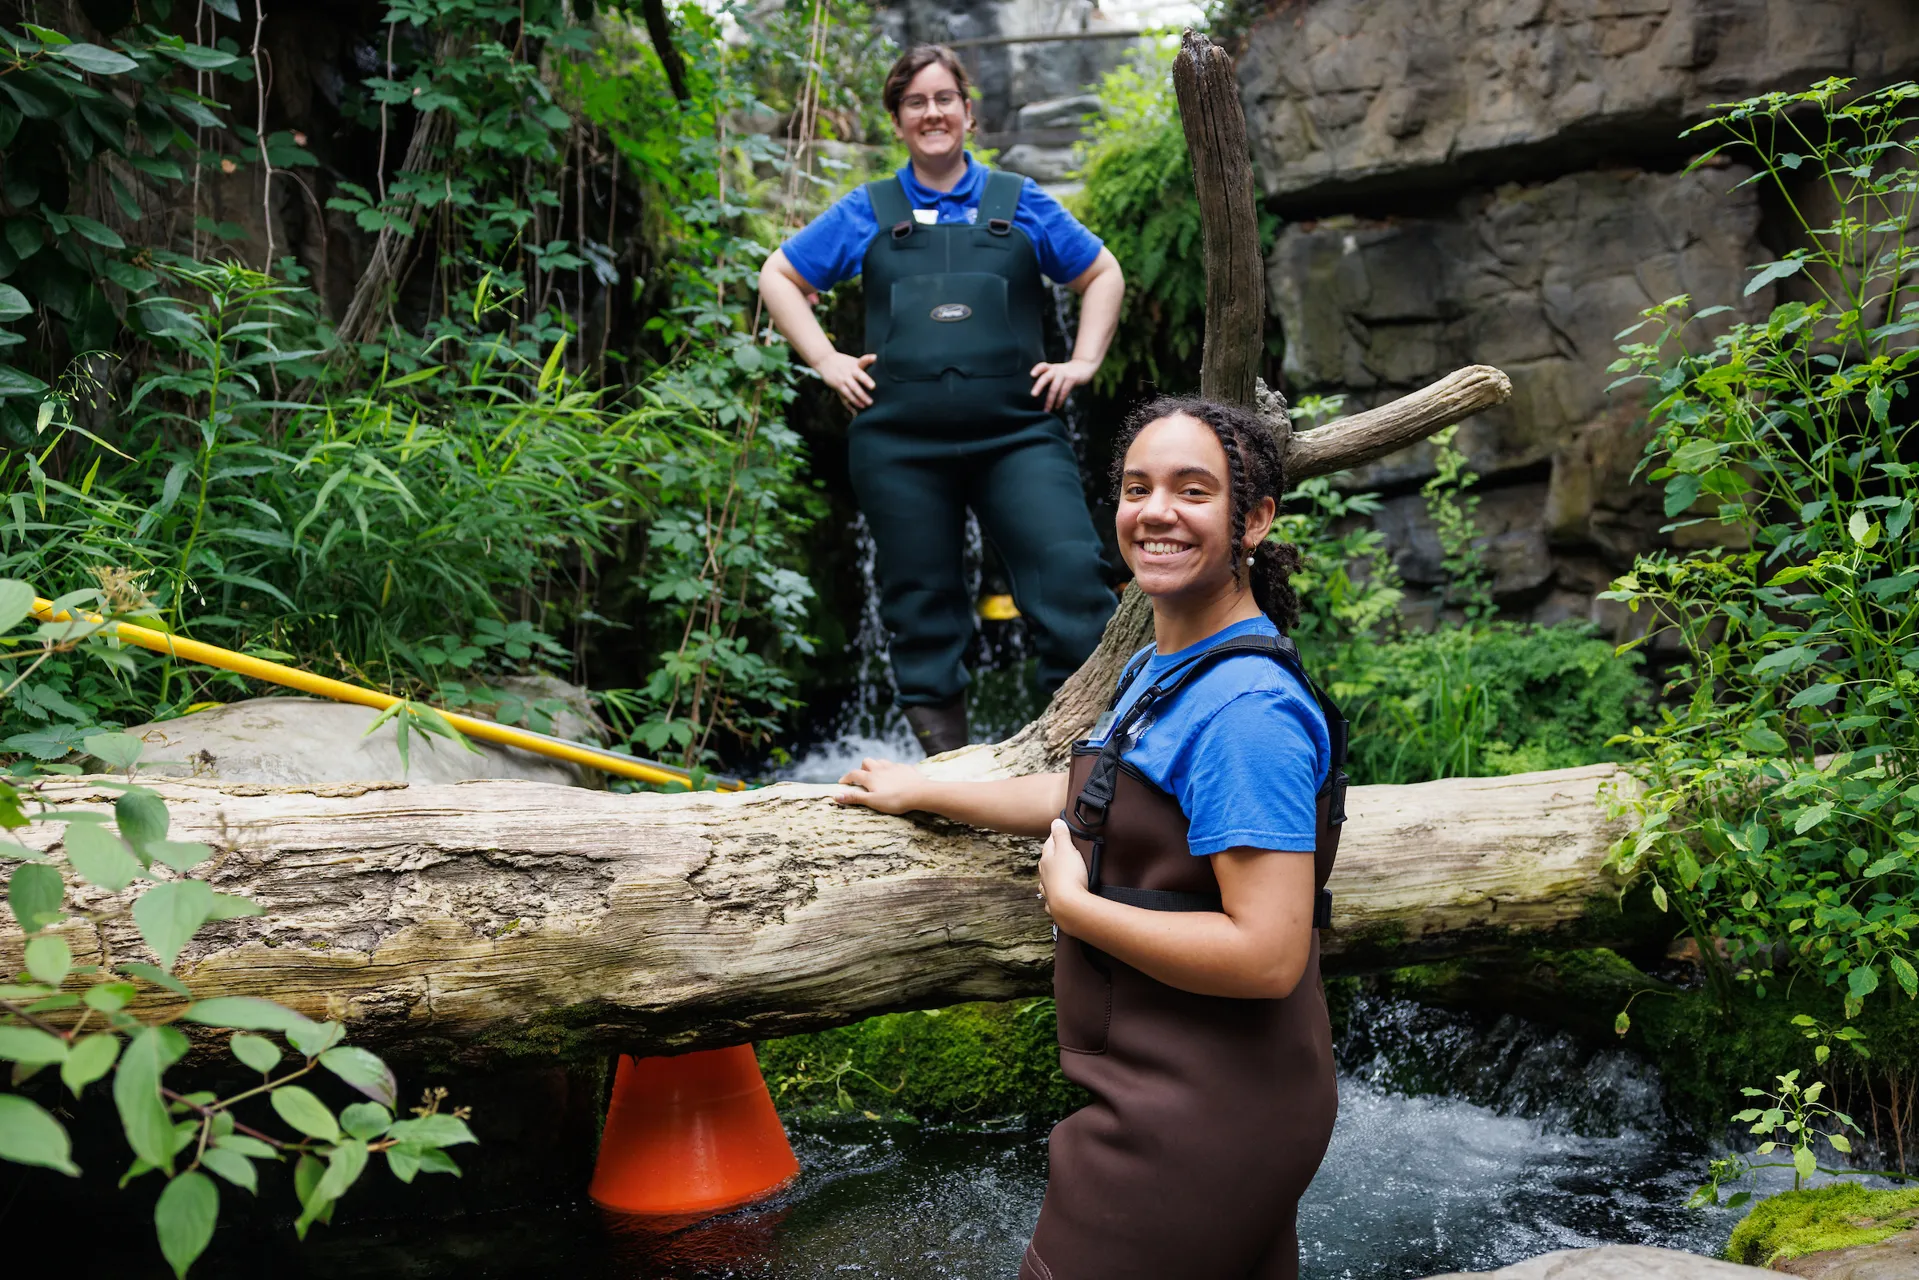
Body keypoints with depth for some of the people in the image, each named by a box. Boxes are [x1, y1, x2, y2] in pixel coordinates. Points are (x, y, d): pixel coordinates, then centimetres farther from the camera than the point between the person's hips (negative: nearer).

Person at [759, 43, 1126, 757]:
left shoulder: (1021, 204, 14)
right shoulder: (867, 212, 14)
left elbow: (1103, 274, 22)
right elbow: (779, 277, 20)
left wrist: (1084, 361, 8)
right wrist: (826, 361, 8)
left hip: (1015, 433, -1)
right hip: (901, 443, 1)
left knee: (1070, 575, -17)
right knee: (922, 609, 4)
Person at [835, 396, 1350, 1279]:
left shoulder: (1247, 709, -24)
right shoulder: (1160, 671, 8)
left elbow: (1266, 956, -28)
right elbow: (1089, 796, 25)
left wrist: (1070, 903, -18)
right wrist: (922, 792, 32)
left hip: (1191, 1126, -9)